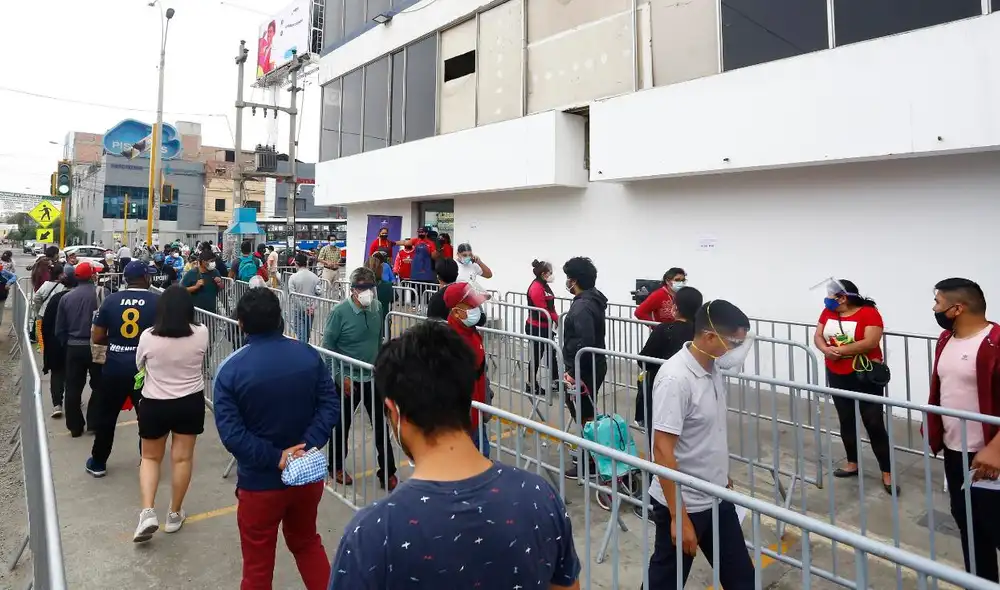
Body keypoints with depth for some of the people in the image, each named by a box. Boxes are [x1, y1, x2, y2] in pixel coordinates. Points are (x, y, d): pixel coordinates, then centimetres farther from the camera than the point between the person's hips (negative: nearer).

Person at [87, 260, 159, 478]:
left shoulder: (111, 300, -1)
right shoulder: (158, 301, -8)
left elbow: (96, 338, 1)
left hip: (114, 368, 2)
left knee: (106, 416, 19)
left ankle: (98, 463, 32)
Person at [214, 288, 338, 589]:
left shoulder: (231, 369, -14)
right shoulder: (309, 355, -7)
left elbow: (230, 432, -20)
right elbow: (330, 406, -12)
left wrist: (275, 458, -18)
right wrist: (307, 446, -17)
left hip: (259, 482, -2)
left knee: (258, 563, 17)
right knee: (307, 543, 27)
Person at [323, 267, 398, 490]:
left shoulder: (377, 307, -4)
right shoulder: (340, 311, -17)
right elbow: (328, 346, -11)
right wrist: (342, 376, -14)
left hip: (374, 378, 3)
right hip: (349, 379, -3)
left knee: (381, 426, 6)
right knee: (342, 425, 15)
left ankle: (387, 472, 20)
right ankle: (336, 467, 37)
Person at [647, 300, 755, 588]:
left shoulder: (714, 367, 0)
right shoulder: (675, 379, -26)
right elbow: (662, 451, -26)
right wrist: (679, 517, -24)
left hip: (717, 499, 8)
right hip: (683, 505, -8)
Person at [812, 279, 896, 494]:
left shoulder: (869, 313, -15)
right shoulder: (828, 312, 3)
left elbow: (871, 342, -25)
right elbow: (817, 336, 3)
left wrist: (838, 349, -21)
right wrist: (826, 349, -18)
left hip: (865, 376, -6)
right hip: (837, 376, 6)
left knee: (874, 424, -1)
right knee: (846, 421, 15)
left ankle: (887, 474, 9)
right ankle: (852, 464, 30)